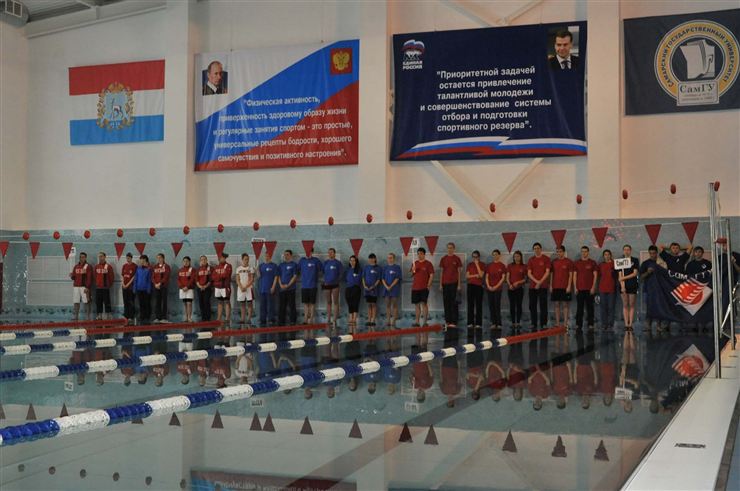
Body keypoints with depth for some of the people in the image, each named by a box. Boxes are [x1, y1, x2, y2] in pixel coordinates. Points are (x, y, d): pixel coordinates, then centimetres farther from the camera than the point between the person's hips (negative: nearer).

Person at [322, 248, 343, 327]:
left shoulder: (338, 263, 1)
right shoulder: (325, 262, 9)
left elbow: (340, 274, 1)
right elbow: (323, 272, 13)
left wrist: (337, 280, -9)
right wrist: (325, 280, 1)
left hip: (335, 284, -3)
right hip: (327, 284, 3)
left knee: (335, 302, -3)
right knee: (328, 302, 8)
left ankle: (335, 319, -3)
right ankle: (328, 319, 12)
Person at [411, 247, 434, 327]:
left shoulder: (428, 264, -2)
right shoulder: (415, 263, 13)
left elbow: (431, 275, -6)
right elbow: (411, 275, 16)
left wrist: (428, 285, -12)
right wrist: (413, 271, -6)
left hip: (424, 288, -5)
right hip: (415, 287, 5)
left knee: (424, 303, -7)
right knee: (416, 304, 8)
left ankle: (425, 322, -4)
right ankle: (417, 322, 14)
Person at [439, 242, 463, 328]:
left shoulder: (456, 259, 0)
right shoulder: (443, 259, 7)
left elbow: (459, 272, 1)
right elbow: (441, 272, 10)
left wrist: (459, 284, -4)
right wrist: (440, 284, 6)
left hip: (454, 283, -3)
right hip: (445, 283, 3)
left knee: (453, 302, -3)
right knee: (446, 302, 6)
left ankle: (454, 321, -1)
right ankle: (447, 321, 12)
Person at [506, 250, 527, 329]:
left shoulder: (524, 267, 3)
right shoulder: (510, 266, 7)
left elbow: (525, 279, 4)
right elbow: (507, 277, 3)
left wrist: (518, 282, -12)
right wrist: (509, 284, -14)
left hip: (519, 288, -1)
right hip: (511, 288, 1)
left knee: (519, 305, -1)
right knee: (512, 306, 2)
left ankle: (518, 322, 4)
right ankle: (513, 322, 8)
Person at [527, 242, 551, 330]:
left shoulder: (546, 259, 1)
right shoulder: (531, 260, 9)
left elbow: (547, 272, -4)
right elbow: (529, 273, 4)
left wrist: (540, 282, -12)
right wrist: (536, 281, -10)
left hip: (543, 286, -3)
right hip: (532, 286, 3)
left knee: (543, 305, -2)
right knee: (532, 306, 4)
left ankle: (543, 323, 2)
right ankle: (534, 323, 11)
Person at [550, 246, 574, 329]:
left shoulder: (568, 262, -2)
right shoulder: (554, 262, 9)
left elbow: (570, 275, -4)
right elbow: (551, 274, 12)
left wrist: (569, 286, -11)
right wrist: (551, 285, 6)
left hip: (565, 287, -4)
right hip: (555, 287, 4)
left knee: (565, 304, -1)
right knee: (557, 304, 6)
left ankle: (565, 323, 2)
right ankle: (557, 323, 10)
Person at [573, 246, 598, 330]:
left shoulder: (592, 263, 5)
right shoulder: (576, 263, 9)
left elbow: (595, 275, 2)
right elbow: (574, 275, 9)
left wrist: (593, 287, -6)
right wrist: (575, 287, 0)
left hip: (589, 289, -1)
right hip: (579, 288, 1)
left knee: (590, 307, 2)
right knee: (579, 307, 3)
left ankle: (590, 324, 7)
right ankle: (578, 324, 6)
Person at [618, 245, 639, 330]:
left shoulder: (635, 260, 4)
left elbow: (635, 273, -3)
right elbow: (620, 275, 1)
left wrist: (624, 277, -9)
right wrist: (622, 286, -9)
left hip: (633, 285, -1)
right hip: (624, 285, 1)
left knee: (632, 305, 0)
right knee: (625, 305, 1)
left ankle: (630, 324, 0)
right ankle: (626, 324, 1)